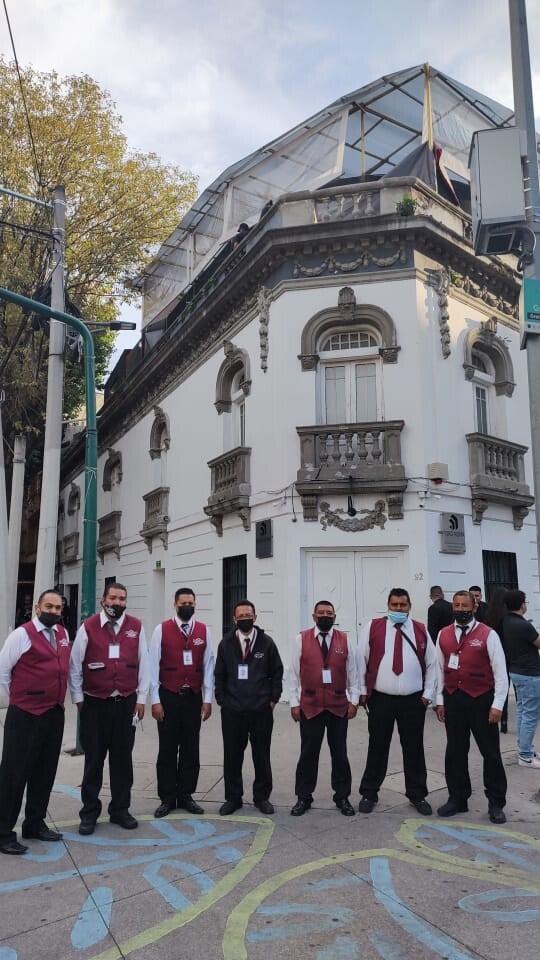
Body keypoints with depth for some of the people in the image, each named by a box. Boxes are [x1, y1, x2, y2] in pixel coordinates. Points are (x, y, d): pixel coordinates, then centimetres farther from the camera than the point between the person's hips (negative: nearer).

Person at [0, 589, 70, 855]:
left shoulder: (63, 635, 9)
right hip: (25, 716, -7)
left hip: (55, 714, 7)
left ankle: (35, 824, 30)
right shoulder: (22, 634, -12)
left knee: (45, 772, 16)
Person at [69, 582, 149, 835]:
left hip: (126, 703, 2)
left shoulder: (136, 627, 0)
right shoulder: (88, 627, -5)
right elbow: (75, 665, 1)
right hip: (94, 704, -1)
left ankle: (120, 810, 26)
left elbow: (143, 663, 3)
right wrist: (78, 698, 1)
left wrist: (141, 698, 2)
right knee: (93, 759, 7)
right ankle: (89, 813, 22)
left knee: (123, 759, 11)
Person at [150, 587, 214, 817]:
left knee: (191, 749, 10)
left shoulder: (204, 631, 2)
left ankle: (186, 796, 24)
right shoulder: (162, 629, -5)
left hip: (194, 697, 2)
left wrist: (207, 699, 0)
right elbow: (153, 666, -5)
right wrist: (155, 700, -7)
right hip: (168, 697, -2)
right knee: (167, 749, 7)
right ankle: (167, 798, 20)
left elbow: (208, 666, 3)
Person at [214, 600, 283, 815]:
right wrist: (221, 700, 1)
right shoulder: (226, 643, 3)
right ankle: (233, 797, 23)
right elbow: (219, 674, 7)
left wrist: (273, 699, 0)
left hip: (261, 710, -1)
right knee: (232, 755, 8)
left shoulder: (266, 642, 0)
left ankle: (262, 797, 24)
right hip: (232, 710, 1)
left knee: (261, 755, 9)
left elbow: (277, 672, 5)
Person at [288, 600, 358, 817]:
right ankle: (304, 797, 21)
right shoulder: (302, 639, -1)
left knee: (340, 753, 11)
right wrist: (294, 703, -2)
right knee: (308, 753, 7)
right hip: (310, 706, -1)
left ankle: (342, 797, 25)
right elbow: (294, 673, 0)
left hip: (339, 706, 1)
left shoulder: (344, 639, 3)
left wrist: (354, 700, 1)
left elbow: (352, 671, 5)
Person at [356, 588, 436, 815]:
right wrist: (363, 691, -1)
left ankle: (417, 795, 27)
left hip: (413, 700, 2)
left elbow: (431, 663, 7)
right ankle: (369, 793, 22)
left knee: (413, 749, 12)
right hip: (380, 698, -1)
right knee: (377, 748, 8)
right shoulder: (373, 627, -2)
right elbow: (361, 659, 0)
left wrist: (428, 693, 3)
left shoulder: (421, 630, 4)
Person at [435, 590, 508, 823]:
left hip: (481, 700, -3)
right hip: (453, 700, 4)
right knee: (455, 752, 12)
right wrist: (440, 700, 8)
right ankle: (457, 798, 26)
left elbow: (500, 672, -7)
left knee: (491, 752, 7)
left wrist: (497, 705, -10)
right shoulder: (443, 635, 4)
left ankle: (496, 803, 22)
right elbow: (440, 669, 10)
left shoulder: (488, 635, -8)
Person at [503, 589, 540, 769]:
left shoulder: (506, 622, 2)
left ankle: (525, 748, 28)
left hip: (516, 671, 9)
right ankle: (525, 756, 4)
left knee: (521, 711, 18)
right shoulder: (524, 626, -25)